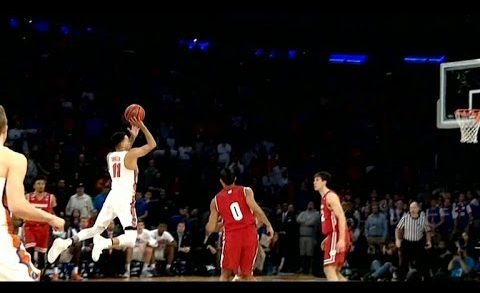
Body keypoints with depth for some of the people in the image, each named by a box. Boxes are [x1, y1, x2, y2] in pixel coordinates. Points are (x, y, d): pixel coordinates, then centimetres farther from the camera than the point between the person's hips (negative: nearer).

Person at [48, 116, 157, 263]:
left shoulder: (110, 156, 16)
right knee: (131, 239, -12)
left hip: (112, 197, 7)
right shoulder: (131, 154, -5)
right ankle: (105, 243, -39)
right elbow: (152, 144, 1)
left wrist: (133, 136, 36)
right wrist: (142, 126, 6)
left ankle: (65, 242, -3)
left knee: (95, 230, 17)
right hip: (125, 199, -7)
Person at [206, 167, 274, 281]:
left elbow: (210, 229, 11)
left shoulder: (216, 200, 9)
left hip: (231, 236, 0)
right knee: (247, 274, 12)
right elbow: (256, 209, -11)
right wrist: (268, 225, -4)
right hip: (250, 233, 1)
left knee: (225, 274, 7)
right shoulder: (246, 191, 5)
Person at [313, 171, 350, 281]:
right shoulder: (324, 198, 21)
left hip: (337, 237, -10)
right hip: (333, 236, 10)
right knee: (334, 271, 13)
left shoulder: (330, 196, -10)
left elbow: (341, 217, -19)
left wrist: (342, 239, -27)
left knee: (329, 269, -15)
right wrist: (327, 239, 26)